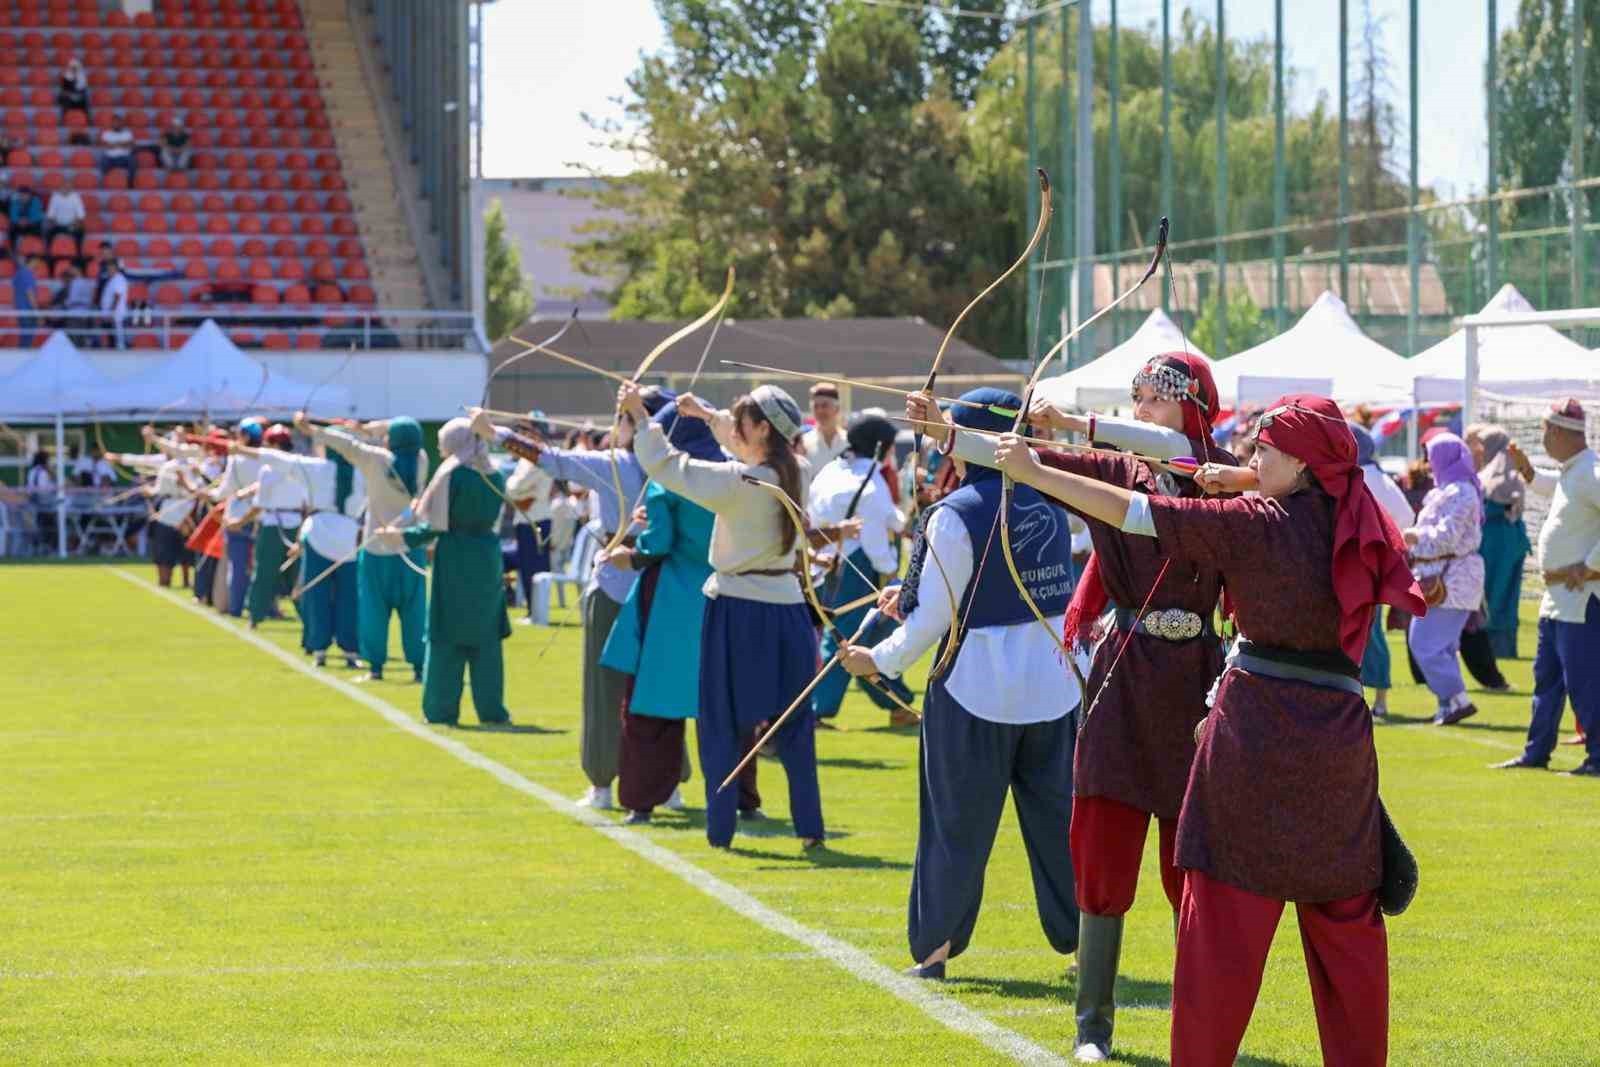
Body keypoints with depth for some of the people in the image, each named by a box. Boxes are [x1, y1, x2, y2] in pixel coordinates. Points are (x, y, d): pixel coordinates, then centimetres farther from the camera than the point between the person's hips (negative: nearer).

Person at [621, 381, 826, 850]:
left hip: (738, 609, -5)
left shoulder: (736, 482, -17)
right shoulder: (800, 474, 1)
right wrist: (708, 414, 27)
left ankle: (720, 829, 7)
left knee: (722, 723, 7)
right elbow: (749, 448, 22)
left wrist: (639, 414, -1)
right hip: (787, 605, 5)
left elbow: (665, 464, -11)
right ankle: (810, 826, 10)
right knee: (794, 723, 12)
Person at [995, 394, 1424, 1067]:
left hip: (1255, 729, -5)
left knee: (1223, 918, 1)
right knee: (1346, 922, 11)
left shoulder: (1255, 525, -8)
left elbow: (1136, 513, -11)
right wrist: (1247, 483, 16)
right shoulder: (1358, 526, 6)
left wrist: (1033, 472, -8)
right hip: (1339, 734, 5)